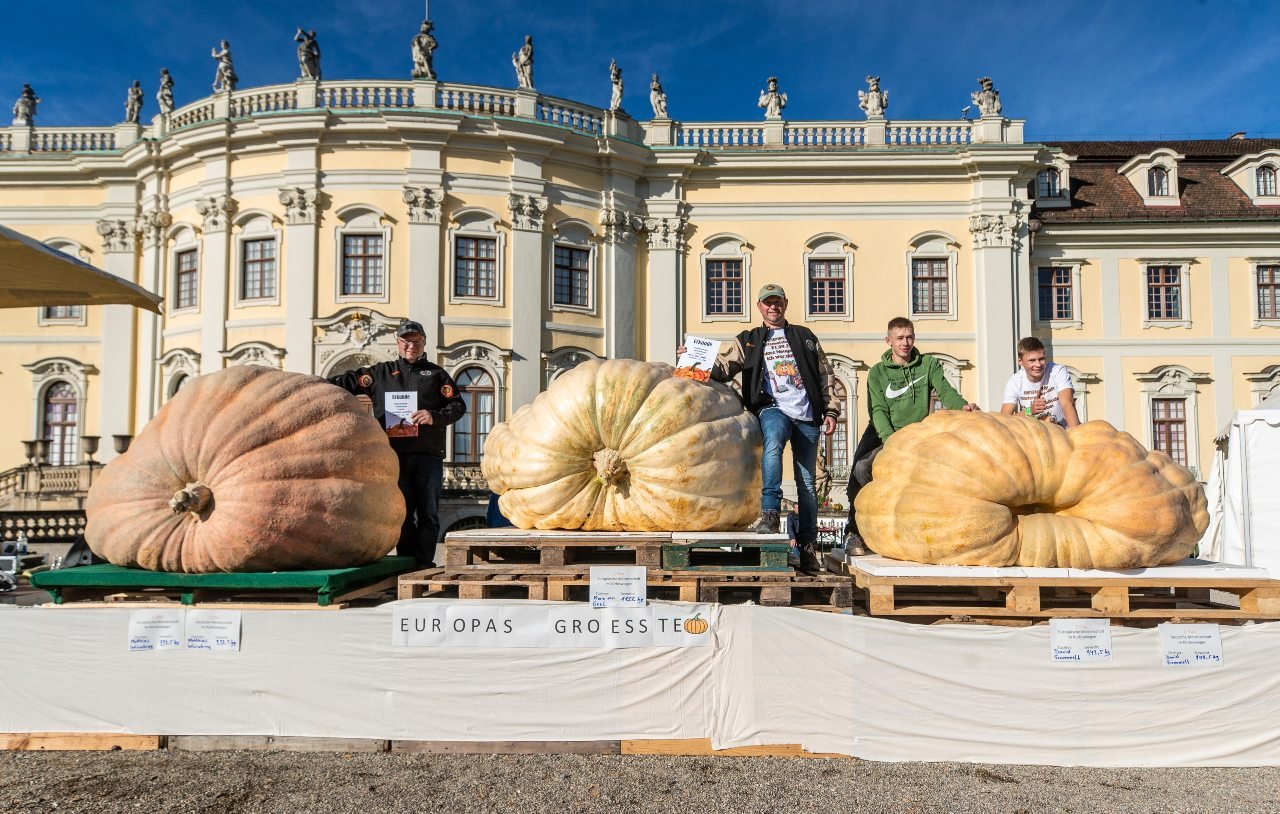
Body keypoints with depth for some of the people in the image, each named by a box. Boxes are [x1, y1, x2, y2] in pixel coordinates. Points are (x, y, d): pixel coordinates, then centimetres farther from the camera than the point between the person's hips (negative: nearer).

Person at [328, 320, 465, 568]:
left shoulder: (436, 373, 14)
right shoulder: (381, 373, 17)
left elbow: (458, 405, 6)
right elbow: (349, 381, 12)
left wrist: (434, 417, -10)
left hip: (428, 454, -1)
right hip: (395, 454, 1)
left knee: (428, 514, -1)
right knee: (402, 513, 3)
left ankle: (423, 564, 3)